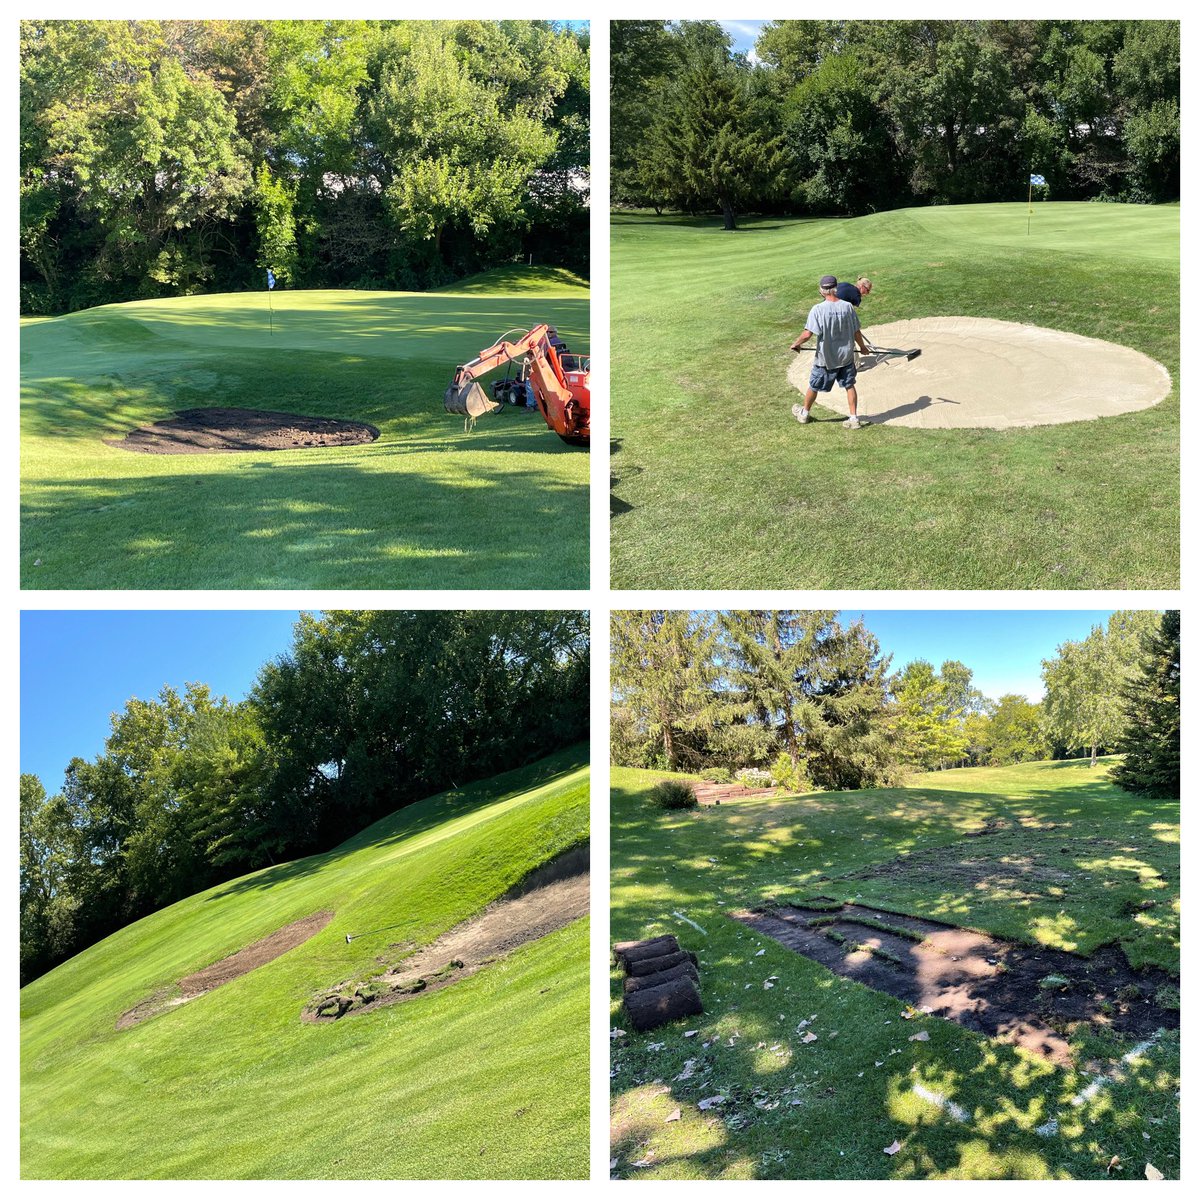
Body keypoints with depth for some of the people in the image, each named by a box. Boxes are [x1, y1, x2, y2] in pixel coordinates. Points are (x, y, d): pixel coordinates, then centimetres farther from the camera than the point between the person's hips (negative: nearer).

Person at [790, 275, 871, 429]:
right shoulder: (848, 306, -8)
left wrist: (796, 344, -3)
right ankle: (854, 419, 16)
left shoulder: (817, 309, -20)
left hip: (825, 358, -3)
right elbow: (856, 332, -1)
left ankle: (804, 413, 36)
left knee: (814, 386, 17)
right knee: (849, 385, 16)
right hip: (846, 356, 3)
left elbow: (808, 334, -22)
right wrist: (863, 347, 17)